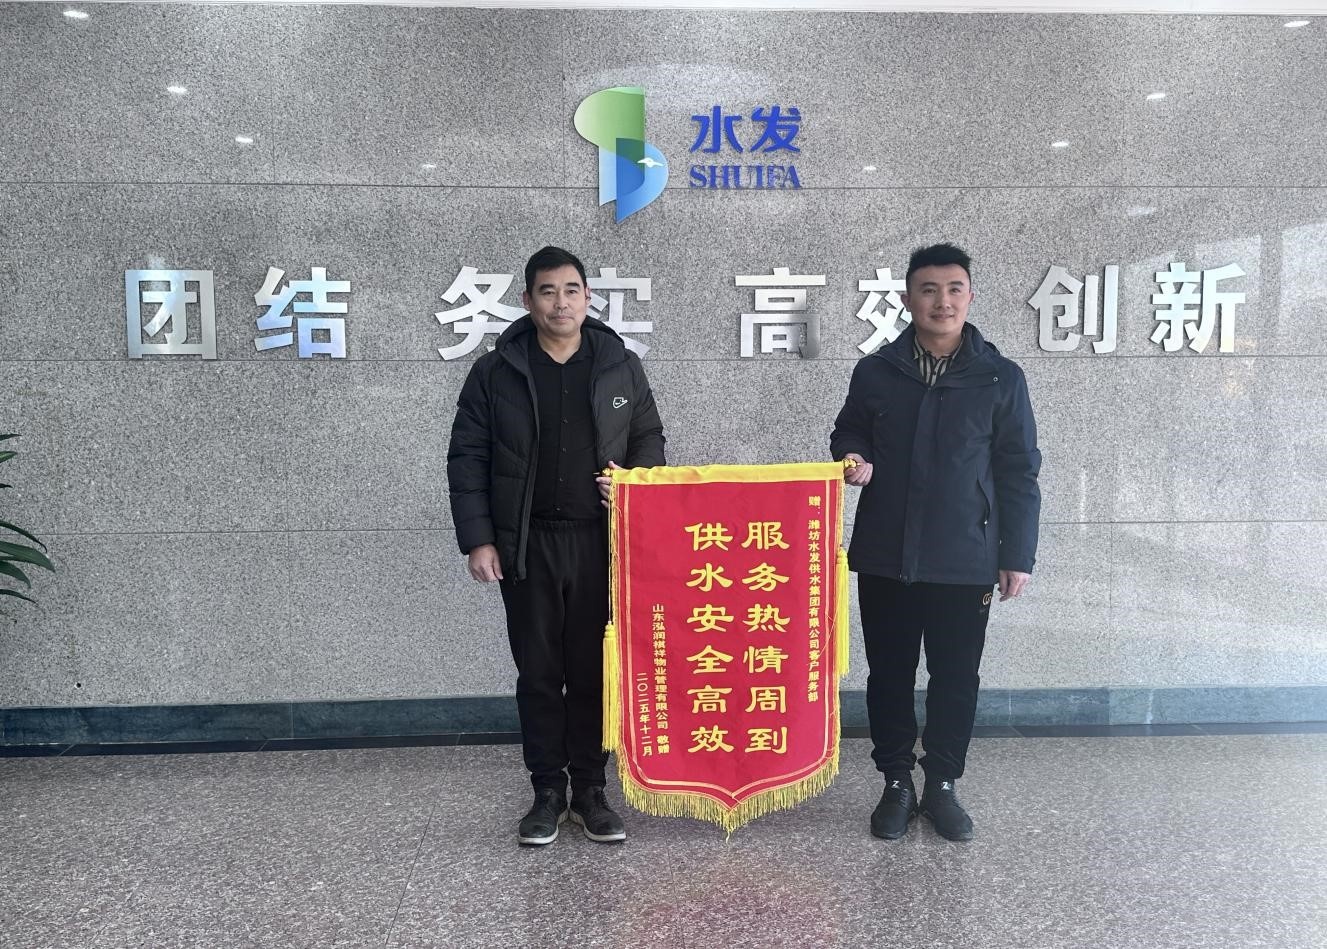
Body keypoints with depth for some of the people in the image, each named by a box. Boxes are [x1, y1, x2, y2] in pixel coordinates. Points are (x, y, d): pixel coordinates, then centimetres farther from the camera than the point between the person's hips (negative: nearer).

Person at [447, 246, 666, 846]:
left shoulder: (622, 366, 5)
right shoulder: (495, 372, 1)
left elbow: (650, 440, 14)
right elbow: (467, 459, 2)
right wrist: (477, 540, -4)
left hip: (601, 544, 1)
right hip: (527, 547, 0)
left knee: (594, 671, 7)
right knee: (538, 674, 8)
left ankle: (590, 789, 22)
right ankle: (548, 791, 23)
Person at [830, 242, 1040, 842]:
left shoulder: (1000, 378, 0)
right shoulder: (875, 372, 3)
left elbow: (1018, 473, 2)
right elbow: (848, 434, 16)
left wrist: (1017, 556, -1)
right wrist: (854, 458, -9)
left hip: (966, 562, -1)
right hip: (885, 557, 1)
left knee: (956, 678, 9)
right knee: (889, 675, 10)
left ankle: (942, 785, 28)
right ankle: (897, 784, 27)